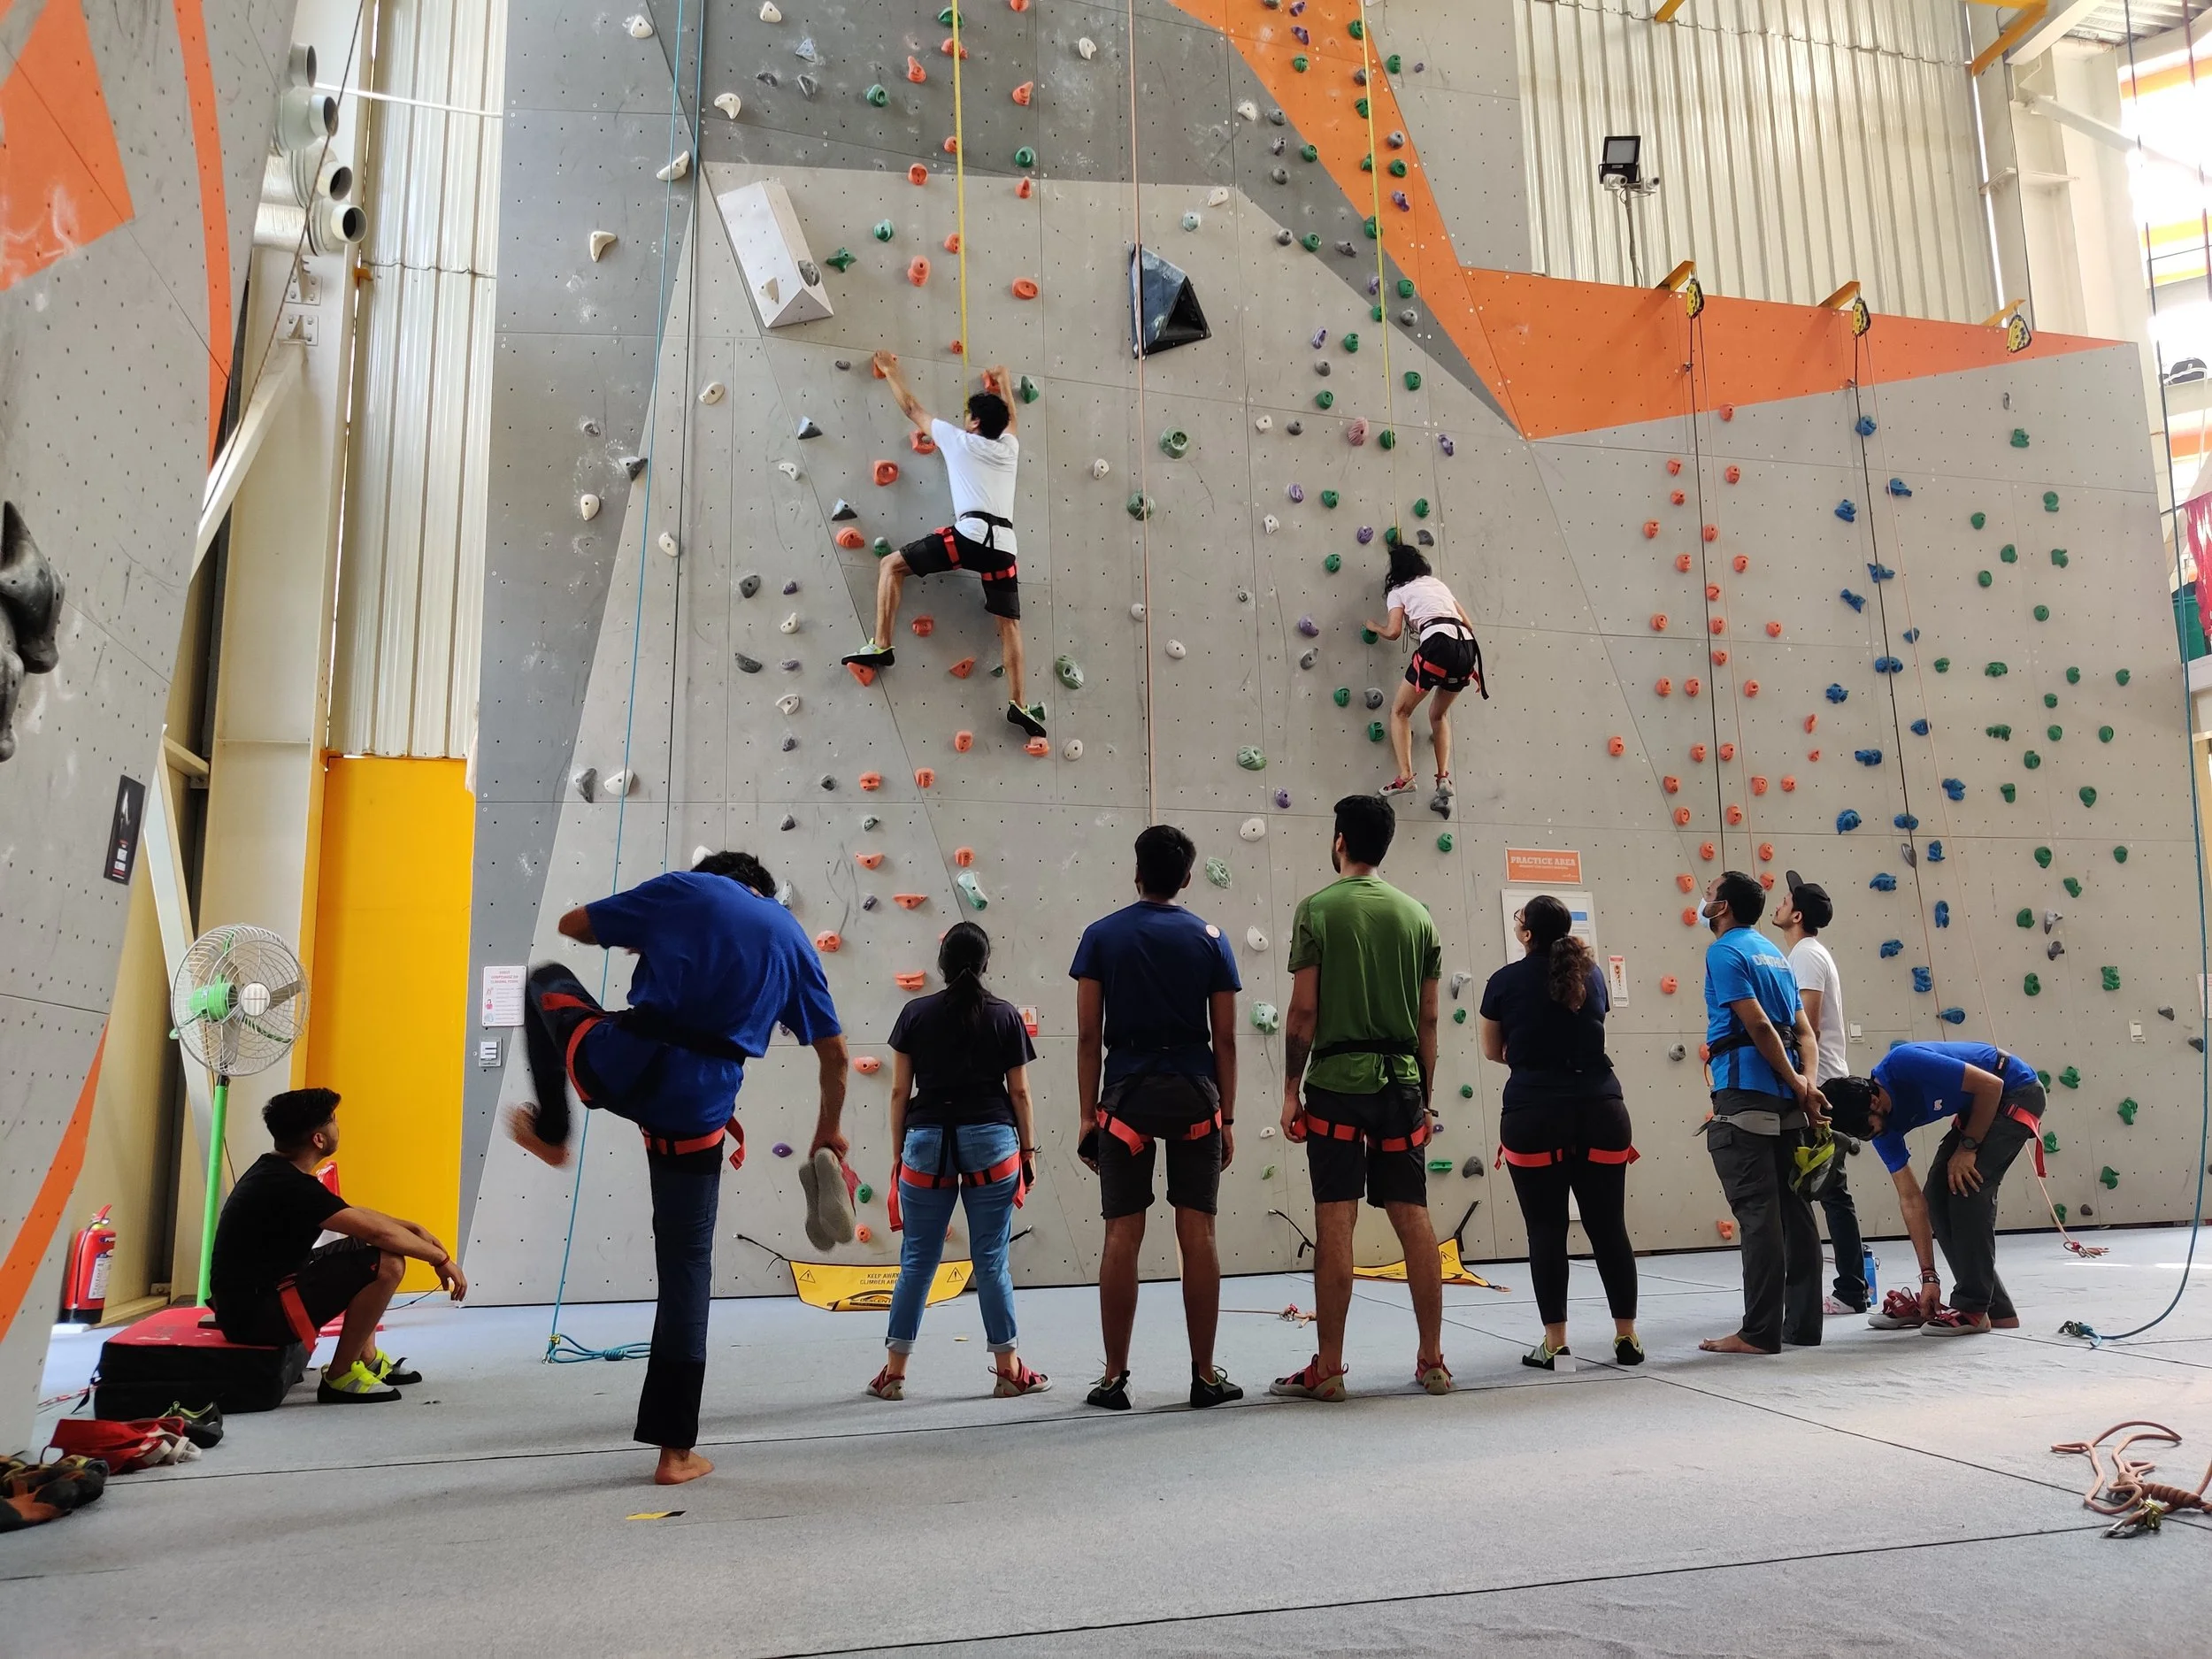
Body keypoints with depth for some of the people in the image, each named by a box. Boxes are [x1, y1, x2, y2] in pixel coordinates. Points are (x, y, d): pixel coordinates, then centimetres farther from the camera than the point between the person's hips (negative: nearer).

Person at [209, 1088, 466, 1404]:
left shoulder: (276, 1171, 8)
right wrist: (441, 1258, -12)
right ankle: (340, 1378, -6)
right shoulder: (290, 1187, -23)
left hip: (257, 1292, 11)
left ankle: (368, 1359, 24)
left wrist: (413, 1227, 17)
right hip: (256, 1312, -11)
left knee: (365, 1248, 22)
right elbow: (380, 1232, -24)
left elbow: (349, 1213, 21)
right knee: (387, 1263, -20)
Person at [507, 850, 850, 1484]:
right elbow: (834, 1055, 18)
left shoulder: (681, 889, 9)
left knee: (548, 981, 30)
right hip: (694, 1111, 2)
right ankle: (677, 1449, 16)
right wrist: (828, 1131, 32)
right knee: (686, 1265, 14)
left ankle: (550, 1131, 36)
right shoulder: (793, 939, 16)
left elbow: (572, 924, 14)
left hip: (618, 1066, -2)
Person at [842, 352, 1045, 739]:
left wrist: (891, 371, 37)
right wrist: (1004, 383, 63)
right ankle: (1019, 705, 0)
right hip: (1003, 543, 5)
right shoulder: (1009, 448, 22)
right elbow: (1010, 416, 47)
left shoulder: (959, 440, 12)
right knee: (1009, 623, 10)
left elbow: (912, 408, 24)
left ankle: (880, 647, -4)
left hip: (970, 535, -5)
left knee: (891, 566, 6)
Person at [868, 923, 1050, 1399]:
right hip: (991, 1143, -1)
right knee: (991, 1259, 6)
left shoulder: (916, 1014, 2)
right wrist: (1029, 1150, 12)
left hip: (927, 1144, 1)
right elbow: (1019, 1092, 3)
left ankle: (894, 1372, 14)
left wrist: (897, 1154, 12)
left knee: (918, 1259, 9)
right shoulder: (1005, 1016, 1)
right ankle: (1008, 1369, 14)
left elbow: (899, 1091, 3)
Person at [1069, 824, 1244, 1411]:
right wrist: (1227, 1118, 10)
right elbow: (1225, 1039, 3)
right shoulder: (1209, 938, 4)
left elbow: (1088, 1034, 0)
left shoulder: (1101, 935, 2)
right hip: (1195, 1097, 1)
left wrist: (1087, 1114, 5)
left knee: (1122, 1238, 3)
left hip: (1127, 1096, 0)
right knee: (1197, 1236, 4)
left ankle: (1114, 1378, 9)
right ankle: (1205, 1375, 11)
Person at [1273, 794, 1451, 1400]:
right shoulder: (1416, 914, 9)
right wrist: (1425, 1097, 17)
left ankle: (1328, 1368, 3)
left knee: (1335, 1222, -2)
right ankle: (1432, 1361, 15)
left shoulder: (1317, 908, -4)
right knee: (1413, 1218, 8)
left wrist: (1291, 1089, 0)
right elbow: (1429, 1020, 10)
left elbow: (1303, 1012, -7)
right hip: (1401, 1081, 4)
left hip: (1338, 1081, -4)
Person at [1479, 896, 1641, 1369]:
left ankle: (1555, 1343, 4)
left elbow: (1493, 1052, 11)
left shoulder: (1505, 981, -1)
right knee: (1609, 1226, 9)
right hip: (1599, 1112, 3)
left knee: (1546, 1230, 2)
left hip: (1534, 1116, -3)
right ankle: (1627, 1336, 15)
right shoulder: (1592, 974, 8)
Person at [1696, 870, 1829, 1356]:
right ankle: (1802, 1322, 16)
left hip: (1745, 1095, -8)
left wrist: (1797, 1084, -7)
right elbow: (1804, 1030, 13)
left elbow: (1759, 1026, -15)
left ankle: (1760, 1332, -5)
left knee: (1757, 1214, -8)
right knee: (1795, 1209, 10)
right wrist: (1805, 1082, 1)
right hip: (1785, 1099, 8)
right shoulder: (1774, 953, 19)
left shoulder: (1724, 952, -7)